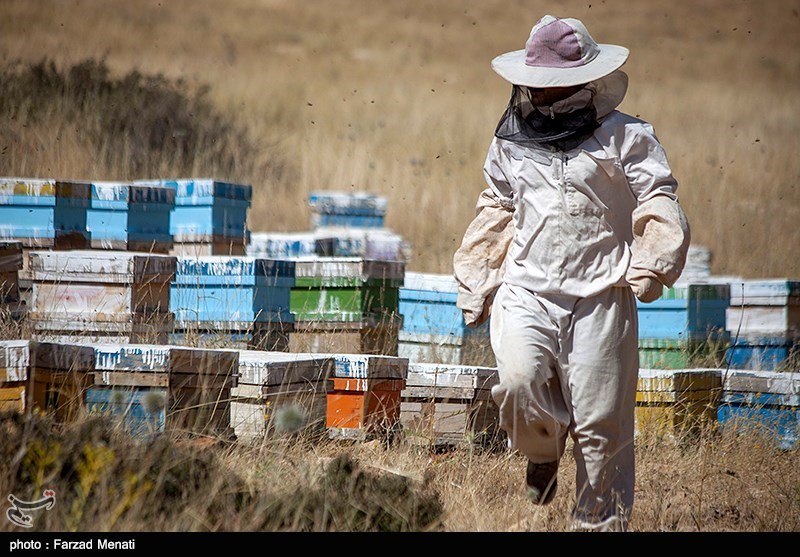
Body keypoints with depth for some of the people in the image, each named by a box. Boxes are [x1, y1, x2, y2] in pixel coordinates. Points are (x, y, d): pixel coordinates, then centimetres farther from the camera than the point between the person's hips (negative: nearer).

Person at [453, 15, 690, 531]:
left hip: (600, 299, -3)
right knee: (519, 382, -23)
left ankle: (601, 522, 11)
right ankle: (543, 453, 9)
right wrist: (475, 283, 27)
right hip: (525, 292, 3)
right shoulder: (510, 143, 16)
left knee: (602, 421, -3)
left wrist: (651, 265, -18)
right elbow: (494, 213, 28)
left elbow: (661, 206, -2)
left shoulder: (625, 137, 2)